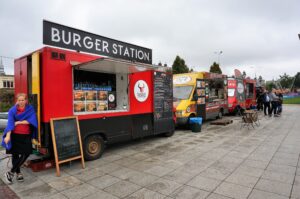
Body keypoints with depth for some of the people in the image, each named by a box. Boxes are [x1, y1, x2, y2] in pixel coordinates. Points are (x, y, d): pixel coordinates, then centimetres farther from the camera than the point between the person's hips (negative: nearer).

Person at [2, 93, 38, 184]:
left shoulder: (30, 109, 0)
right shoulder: (12, 110, -2)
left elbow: (31, 120, -9)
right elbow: (10, 123, -10)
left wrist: (18, 122, -11)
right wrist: (8, 136, -19)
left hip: (26, 136, 0)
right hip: (15, 135, 0)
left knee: (25, 154, -7)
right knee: (15, 154, 7)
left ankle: (10, 172, 8)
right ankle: (18, 173, 22)